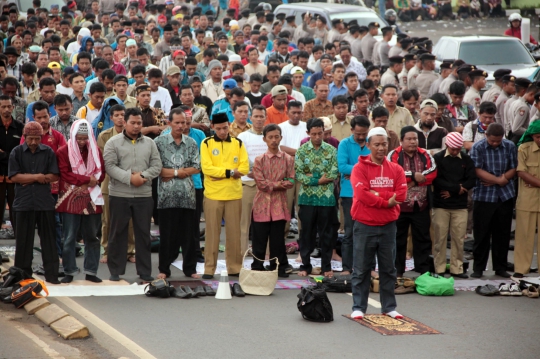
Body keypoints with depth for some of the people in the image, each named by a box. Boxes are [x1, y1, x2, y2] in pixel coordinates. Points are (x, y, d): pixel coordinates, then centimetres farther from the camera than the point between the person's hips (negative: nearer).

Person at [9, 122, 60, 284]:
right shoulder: (16, 152, 2)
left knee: (49, 239, 3)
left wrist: (28, 179, -8)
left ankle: (52, 274, 6)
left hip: (45, 201, 0)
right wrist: (36, 177, -11)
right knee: (23, 240, 5)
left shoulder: (48, 152, 3)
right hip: (23, 202, 0)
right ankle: (23, 274, 12)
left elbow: (54, 176, -2)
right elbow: (13, 177, -5)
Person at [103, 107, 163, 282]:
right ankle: (115, 271, 11)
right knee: (118, 233, 3)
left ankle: (145, 271, 12)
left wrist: (143, 176, -13)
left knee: (143, 233, 6)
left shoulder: (149, 143, 10)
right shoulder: (113, 143, 0)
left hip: (144, 195, 2)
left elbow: (156, 165, 4)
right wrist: (129, 178, -18)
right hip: (119, 195, -2)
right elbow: (110, 166, -10)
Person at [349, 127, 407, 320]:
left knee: (388, 269, 10)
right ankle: (358, 307, 7)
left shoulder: (396, 169, 6)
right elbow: (362, 194, -17)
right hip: (364, 226, -3)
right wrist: (386, 201, -12)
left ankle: (389, 307, 17)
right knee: (361, 270, 2)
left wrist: (377, 194, -13)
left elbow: (401, 195, -5)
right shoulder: (360, 168, -5)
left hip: (388, 226, 4)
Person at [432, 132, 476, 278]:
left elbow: (472, 180, 0)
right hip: (440, 205, -2)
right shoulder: (438, 158, 0)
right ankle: (439, 269, 6)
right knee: (440, 237, 0)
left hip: (460, 206, 2)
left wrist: (451, 191, -8)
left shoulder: (466, 160, 7)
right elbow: (435, 180, -10)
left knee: (459, 238, 2)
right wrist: (457, 188, -11)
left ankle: (456, 268, 9)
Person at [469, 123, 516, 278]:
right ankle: (478, 268, 9)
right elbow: (478, 171, -13)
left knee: (502, 233, 6)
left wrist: (492, 181, -10)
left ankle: (500, 267, 15)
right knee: (481, 234, 1)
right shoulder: (478, 148, -6)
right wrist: (498, 180, -14)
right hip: (483, 197, -2)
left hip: (505, 196, 2)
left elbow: (513, 169, 0)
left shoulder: (510, 147, 3)